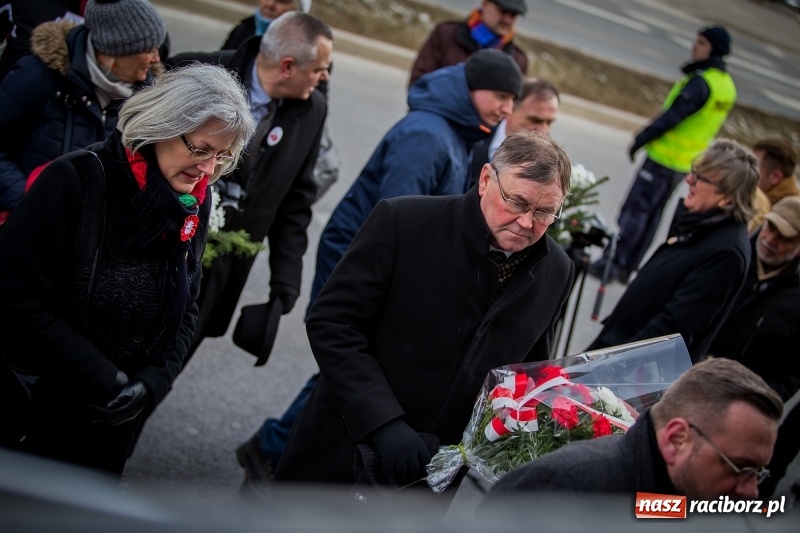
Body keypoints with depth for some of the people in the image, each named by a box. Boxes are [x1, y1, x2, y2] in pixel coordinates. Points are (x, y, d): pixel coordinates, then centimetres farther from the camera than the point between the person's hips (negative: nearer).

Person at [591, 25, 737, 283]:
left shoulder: (701, 81, -21)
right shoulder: (728, 86, 7)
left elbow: (671, 116, -21)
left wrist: (640, 139, -10)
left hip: (664, 157, -9)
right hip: (686, 163, 9)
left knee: (634, 211, 0)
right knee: (651, 214, 15)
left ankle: (616, 264, 4)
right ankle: (627, 265, 21)